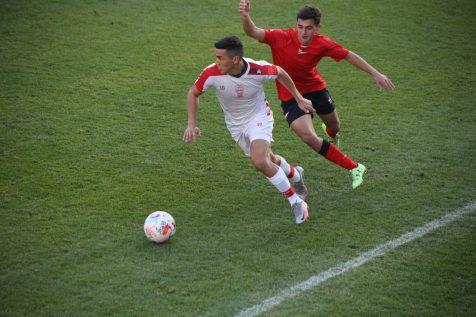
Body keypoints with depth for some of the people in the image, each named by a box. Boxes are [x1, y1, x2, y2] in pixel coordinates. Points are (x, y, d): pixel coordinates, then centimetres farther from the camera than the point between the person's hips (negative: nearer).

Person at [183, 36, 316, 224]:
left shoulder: (258, 70, -30)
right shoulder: (212, 73, -27)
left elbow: (280, 73, -6)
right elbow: (193, 93, -7)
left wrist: (299, 99, 0)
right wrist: (192, 124, -16)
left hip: (259, 117, -4)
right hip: (235, 124, 4)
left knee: (260, 162, -25)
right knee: (268, 160, 17)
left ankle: (296, 201, -9)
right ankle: (295, 175, 51)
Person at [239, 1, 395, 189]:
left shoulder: (322, 43, -16)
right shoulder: (281, 38, -24)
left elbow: (350, 56, -5)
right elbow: (253, 32, -34)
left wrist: (375, 74, -7)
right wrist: (246, 17, -57)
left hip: (316, 89, 3)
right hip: (290, 96, -3)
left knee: (335, 128, 21)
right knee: (309, 138, -21)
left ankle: (330, 132, 66)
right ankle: (354, 168, -6)